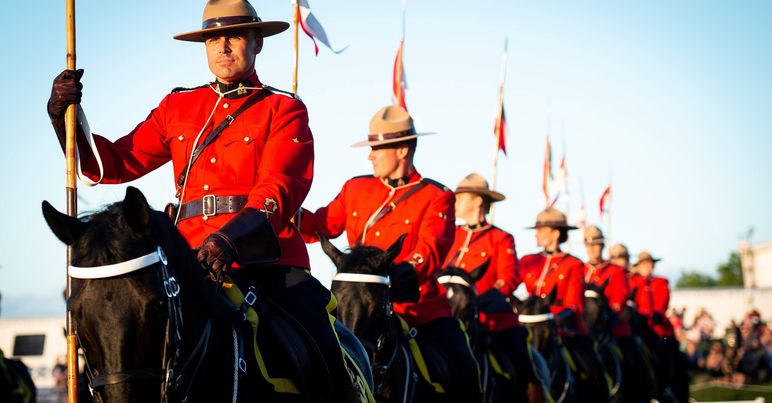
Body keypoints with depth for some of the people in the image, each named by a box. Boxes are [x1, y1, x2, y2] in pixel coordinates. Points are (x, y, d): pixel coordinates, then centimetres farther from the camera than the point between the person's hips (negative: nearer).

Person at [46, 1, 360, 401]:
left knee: (328, 367, -17)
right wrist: (65, 117, 0)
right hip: (192, 262, 3)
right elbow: (116, 163, 15)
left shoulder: (284, 110, 6)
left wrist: (231, 238, -26)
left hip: (266, 260, -3)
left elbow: (280, 189, -9)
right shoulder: (177, 108, 18)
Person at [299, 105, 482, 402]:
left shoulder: (436, 197, -1)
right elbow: (321, 225, 13)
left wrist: (401, 272, -33)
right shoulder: (356, 188, 13)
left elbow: (432, 250, -14)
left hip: (419, 307, -3)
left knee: (463, 369, -15)